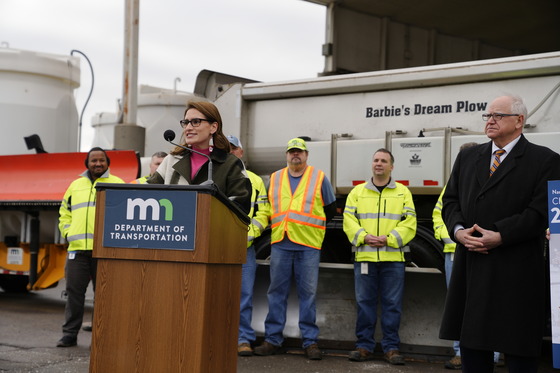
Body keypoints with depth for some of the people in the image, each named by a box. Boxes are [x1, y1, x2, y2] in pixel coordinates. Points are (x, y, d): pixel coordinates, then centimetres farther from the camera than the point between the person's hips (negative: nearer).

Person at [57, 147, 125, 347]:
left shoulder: (117, 184, 7)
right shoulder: (75, 185, 18)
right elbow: (64, 212, 24)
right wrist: (67, 231, 9)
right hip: (77, 248, 3)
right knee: (74, 291, 4)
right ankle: (69, 334, 11)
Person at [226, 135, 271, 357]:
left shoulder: (255, 181, 15)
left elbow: (262, 213, 9)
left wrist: (249, 234, -7)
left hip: (245, 247, 1)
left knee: (245, 294, -1)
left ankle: (243, 339, 4)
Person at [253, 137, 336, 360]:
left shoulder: (319, 178, 5)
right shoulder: (275, 179, 13)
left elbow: (331, 209, 10)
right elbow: (269, 208, 21)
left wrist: (312, 227, 9)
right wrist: (279, 226, 10)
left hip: (309, 246, -3)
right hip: (280, 244, 3)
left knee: (308, 294, 0)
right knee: (277, 292, 4)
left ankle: (310, 341, 6)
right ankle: (273, 340, 10)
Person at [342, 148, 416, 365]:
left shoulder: (403, 192, 9)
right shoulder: (357, 192, 12)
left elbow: (409, 223, 1)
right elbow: (349, 221, 4)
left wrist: (388, 238, -14)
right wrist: (364, 237, -14)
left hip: (393, 258, -1)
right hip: (364, 257, 1)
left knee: (392, 304, 1)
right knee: (364, 302, 3)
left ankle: (391, 347, 8)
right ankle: (364, 346, 10)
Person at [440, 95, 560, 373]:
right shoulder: (467, 157, 15)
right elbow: (450, 201, 12)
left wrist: (499, 236, -18)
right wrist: (459, 231, -7)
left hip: (516, 273, -5)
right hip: (470, 268, 5)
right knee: (472, 349, 11)